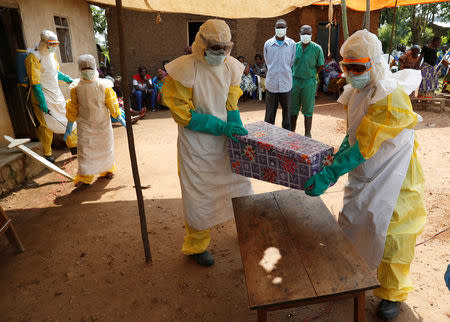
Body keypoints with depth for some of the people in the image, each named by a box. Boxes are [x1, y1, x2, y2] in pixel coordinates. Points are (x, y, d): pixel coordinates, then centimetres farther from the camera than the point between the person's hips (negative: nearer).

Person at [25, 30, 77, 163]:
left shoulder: (51, 54, 9)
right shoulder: (33, 57, -16)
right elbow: (35, 82, -20)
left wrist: (69, 80, 12)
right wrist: (41, 102, -23)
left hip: (56, 93, 8)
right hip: (42, 95, -8)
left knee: (67, 118, 11)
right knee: (46, 125, -1)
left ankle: (74, 147, 23)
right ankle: (47, 154, 12)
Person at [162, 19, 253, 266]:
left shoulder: (230, 67, 0)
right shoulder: (184, 70, -17)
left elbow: (231, 105, 6)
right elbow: (182, 113, -17)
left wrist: (238, 130, -12)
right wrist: (220, 126, -23)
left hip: (224, 138, 5)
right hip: (196, 144, -5)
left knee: (240, 181, 16)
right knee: (199, 195, 4)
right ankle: (196, 246, 26)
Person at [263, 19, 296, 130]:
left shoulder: (292, 44, 1)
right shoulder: (268, 44, 1)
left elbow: (291, 62, 11)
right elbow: (267, 62, 11)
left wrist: (284, 71, 14)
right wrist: (274, 72, 10)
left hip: (286, 83, 1)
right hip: (271, 82, 0)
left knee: (286, 110, 9)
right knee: (270, 111, 5)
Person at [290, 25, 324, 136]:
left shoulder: (317, 48, -4)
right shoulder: (294, 46, 3)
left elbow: (320, 66, 3)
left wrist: (310, 74, 1)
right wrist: (294, 74, 4)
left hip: (309, 82, -3)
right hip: (295, 80, 3)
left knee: (308, 110, 3)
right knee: (293, 109, 10)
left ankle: (307, 134, 13)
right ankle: (292, 131, 24)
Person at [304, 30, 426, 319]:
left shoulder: (391, 98, -27)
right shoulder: (357, 92, 0)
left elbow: (364, 147, -31)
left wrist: (328, 175, -32)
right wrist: (339, 157, -2)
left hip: (394, 179, -7)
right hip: (363, 176, 7)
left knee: (391, 236, 7)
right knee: (351, 225, 16)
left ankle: (393, 294, 31)